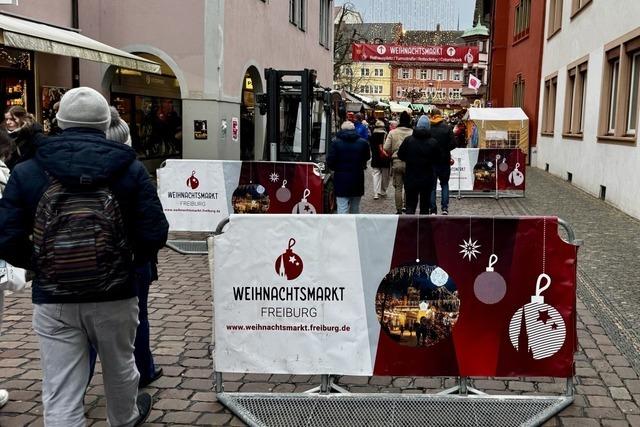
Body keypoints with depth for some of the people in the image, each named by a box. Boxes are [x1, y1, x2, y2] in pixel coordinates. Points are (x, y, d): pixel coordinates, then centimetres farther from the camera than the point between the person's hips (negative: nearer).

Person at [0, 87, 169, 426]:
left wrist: (42, 266, 11)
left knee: (60, 397, 6)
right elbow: (154, 234, -8)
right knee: (119, 367, 26)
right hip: (114, 296, 1)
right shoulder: (129, 169, -3)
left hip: (53, 301, -1)